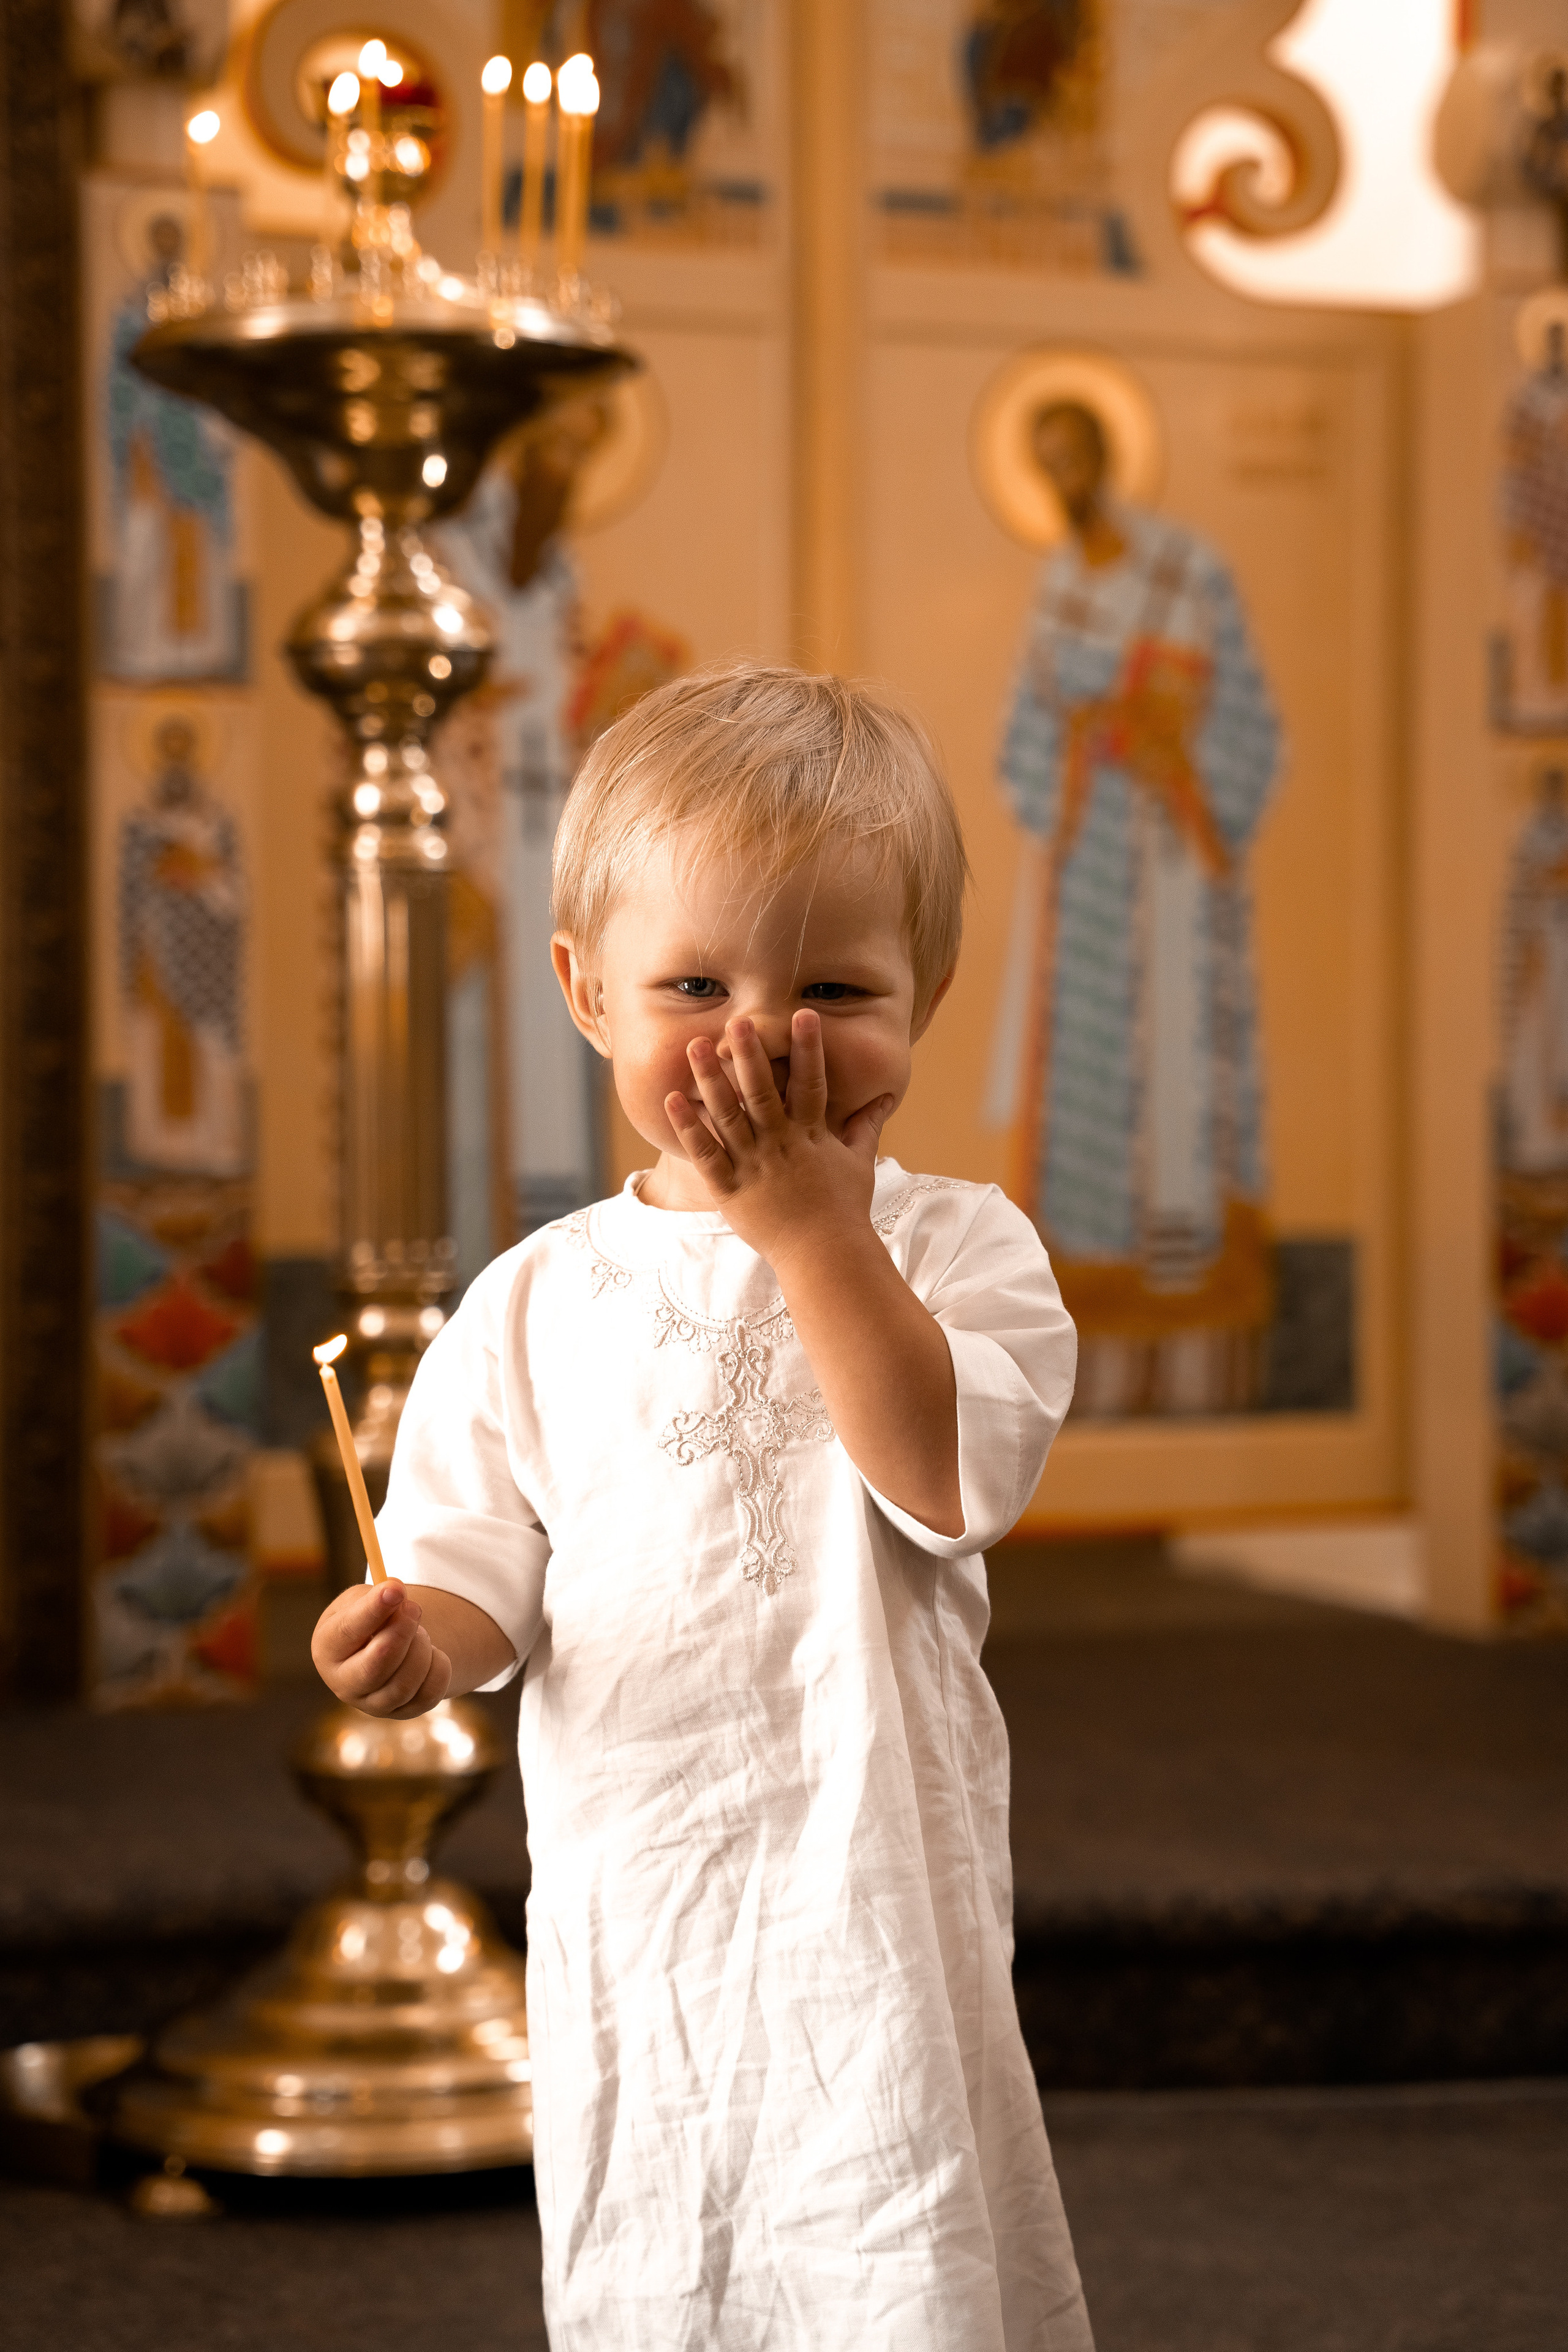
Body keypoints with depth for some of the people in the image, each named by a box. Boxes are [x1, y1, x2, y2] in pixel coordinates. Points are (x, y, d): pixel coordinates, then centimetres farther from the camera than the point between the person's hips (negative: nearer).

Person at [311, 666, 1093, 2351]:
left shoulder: (958, 1245, -1)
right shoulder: (536, 1305, 4)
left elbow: (947, 1480, -18)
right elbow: (481, 1569, 4)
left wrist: (813, 1226, -20)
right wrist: (419, 1642, -19)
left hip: (876, 1910, -2)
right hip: (629, 1928, 3)